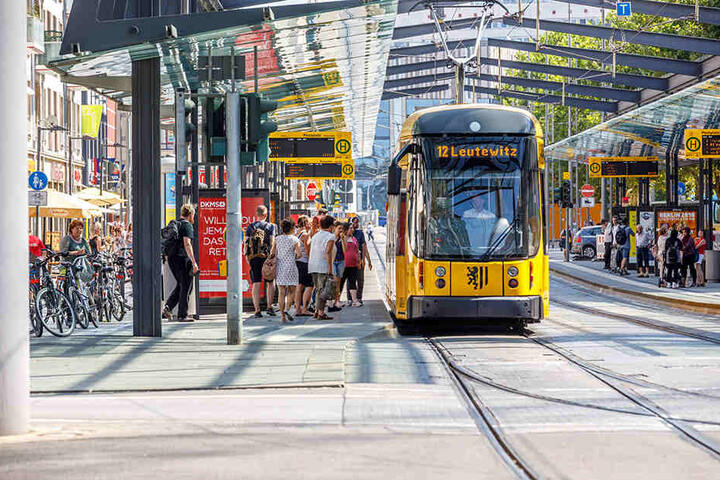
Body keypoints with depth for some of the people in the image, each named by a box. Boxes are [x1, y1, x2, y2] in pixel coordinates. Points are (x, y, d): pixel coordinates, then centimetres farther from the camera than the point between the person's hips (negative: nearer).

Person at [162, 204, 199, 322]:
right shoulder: (187, 225, -9)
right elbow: (187, 244, -19)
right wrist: (194, 262, -21)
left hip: (171, 258, 8)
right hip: (182, 259, -8)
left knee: (180, 285, 18)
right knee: (186, 287, 0)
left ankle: (168, 307, 5)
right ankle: (182, 315, 1)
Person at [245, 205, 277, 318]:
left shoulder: (250, 227, 9)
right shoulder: (270, 226, 1)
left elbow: (246, 244, 5)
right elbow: (272, 243, -5)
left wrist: (247, 255, 11)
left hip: (253, 258, 2)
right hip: (266, 257, -2)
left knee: (256, 283, 2)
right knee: (270, 282, 11)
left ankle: (257, 310, -1)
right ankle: (269, 307, 2)